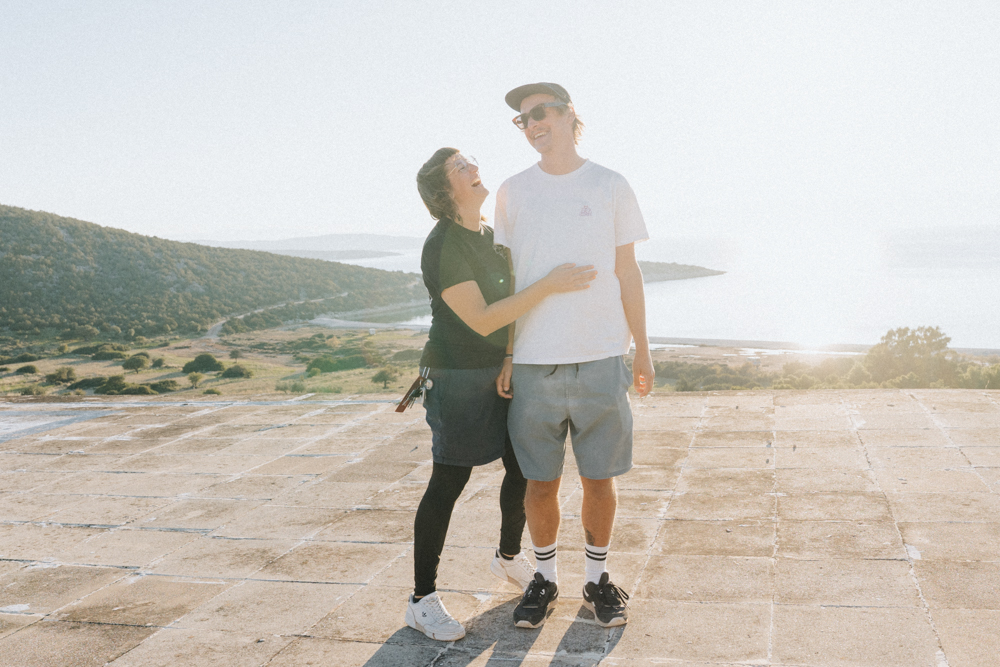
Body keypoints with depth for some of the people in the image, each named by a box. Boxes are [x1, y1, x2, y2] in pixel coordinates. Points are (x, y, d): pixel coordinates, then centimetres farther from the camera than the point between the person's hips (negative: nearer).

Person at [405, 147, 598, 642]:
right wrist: (548, 285, -27)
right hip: (457, 375, -8)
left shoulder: (490, 235, 9)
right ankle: (422, 601, 8)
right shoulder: (442, 247, -18)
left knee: (524, 468, 14)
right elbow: (482, 320, -24)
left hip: (501, 371, 8)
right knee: (449, 481, -3)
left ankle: (509, 557, 39)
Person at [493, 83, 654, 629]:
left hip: (600, 358, 0)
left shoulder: (610, 187, 5)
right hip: (533, 362, 1)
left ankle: (597, 580, 24)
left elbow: (627, 272, 8)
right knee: (540, 481, 6)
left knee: (599, 478, 6)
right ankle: (544, 578, 25)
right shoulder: (512, 192, 8)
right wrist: (503, 356, 5)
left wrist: (642, 350, 6)